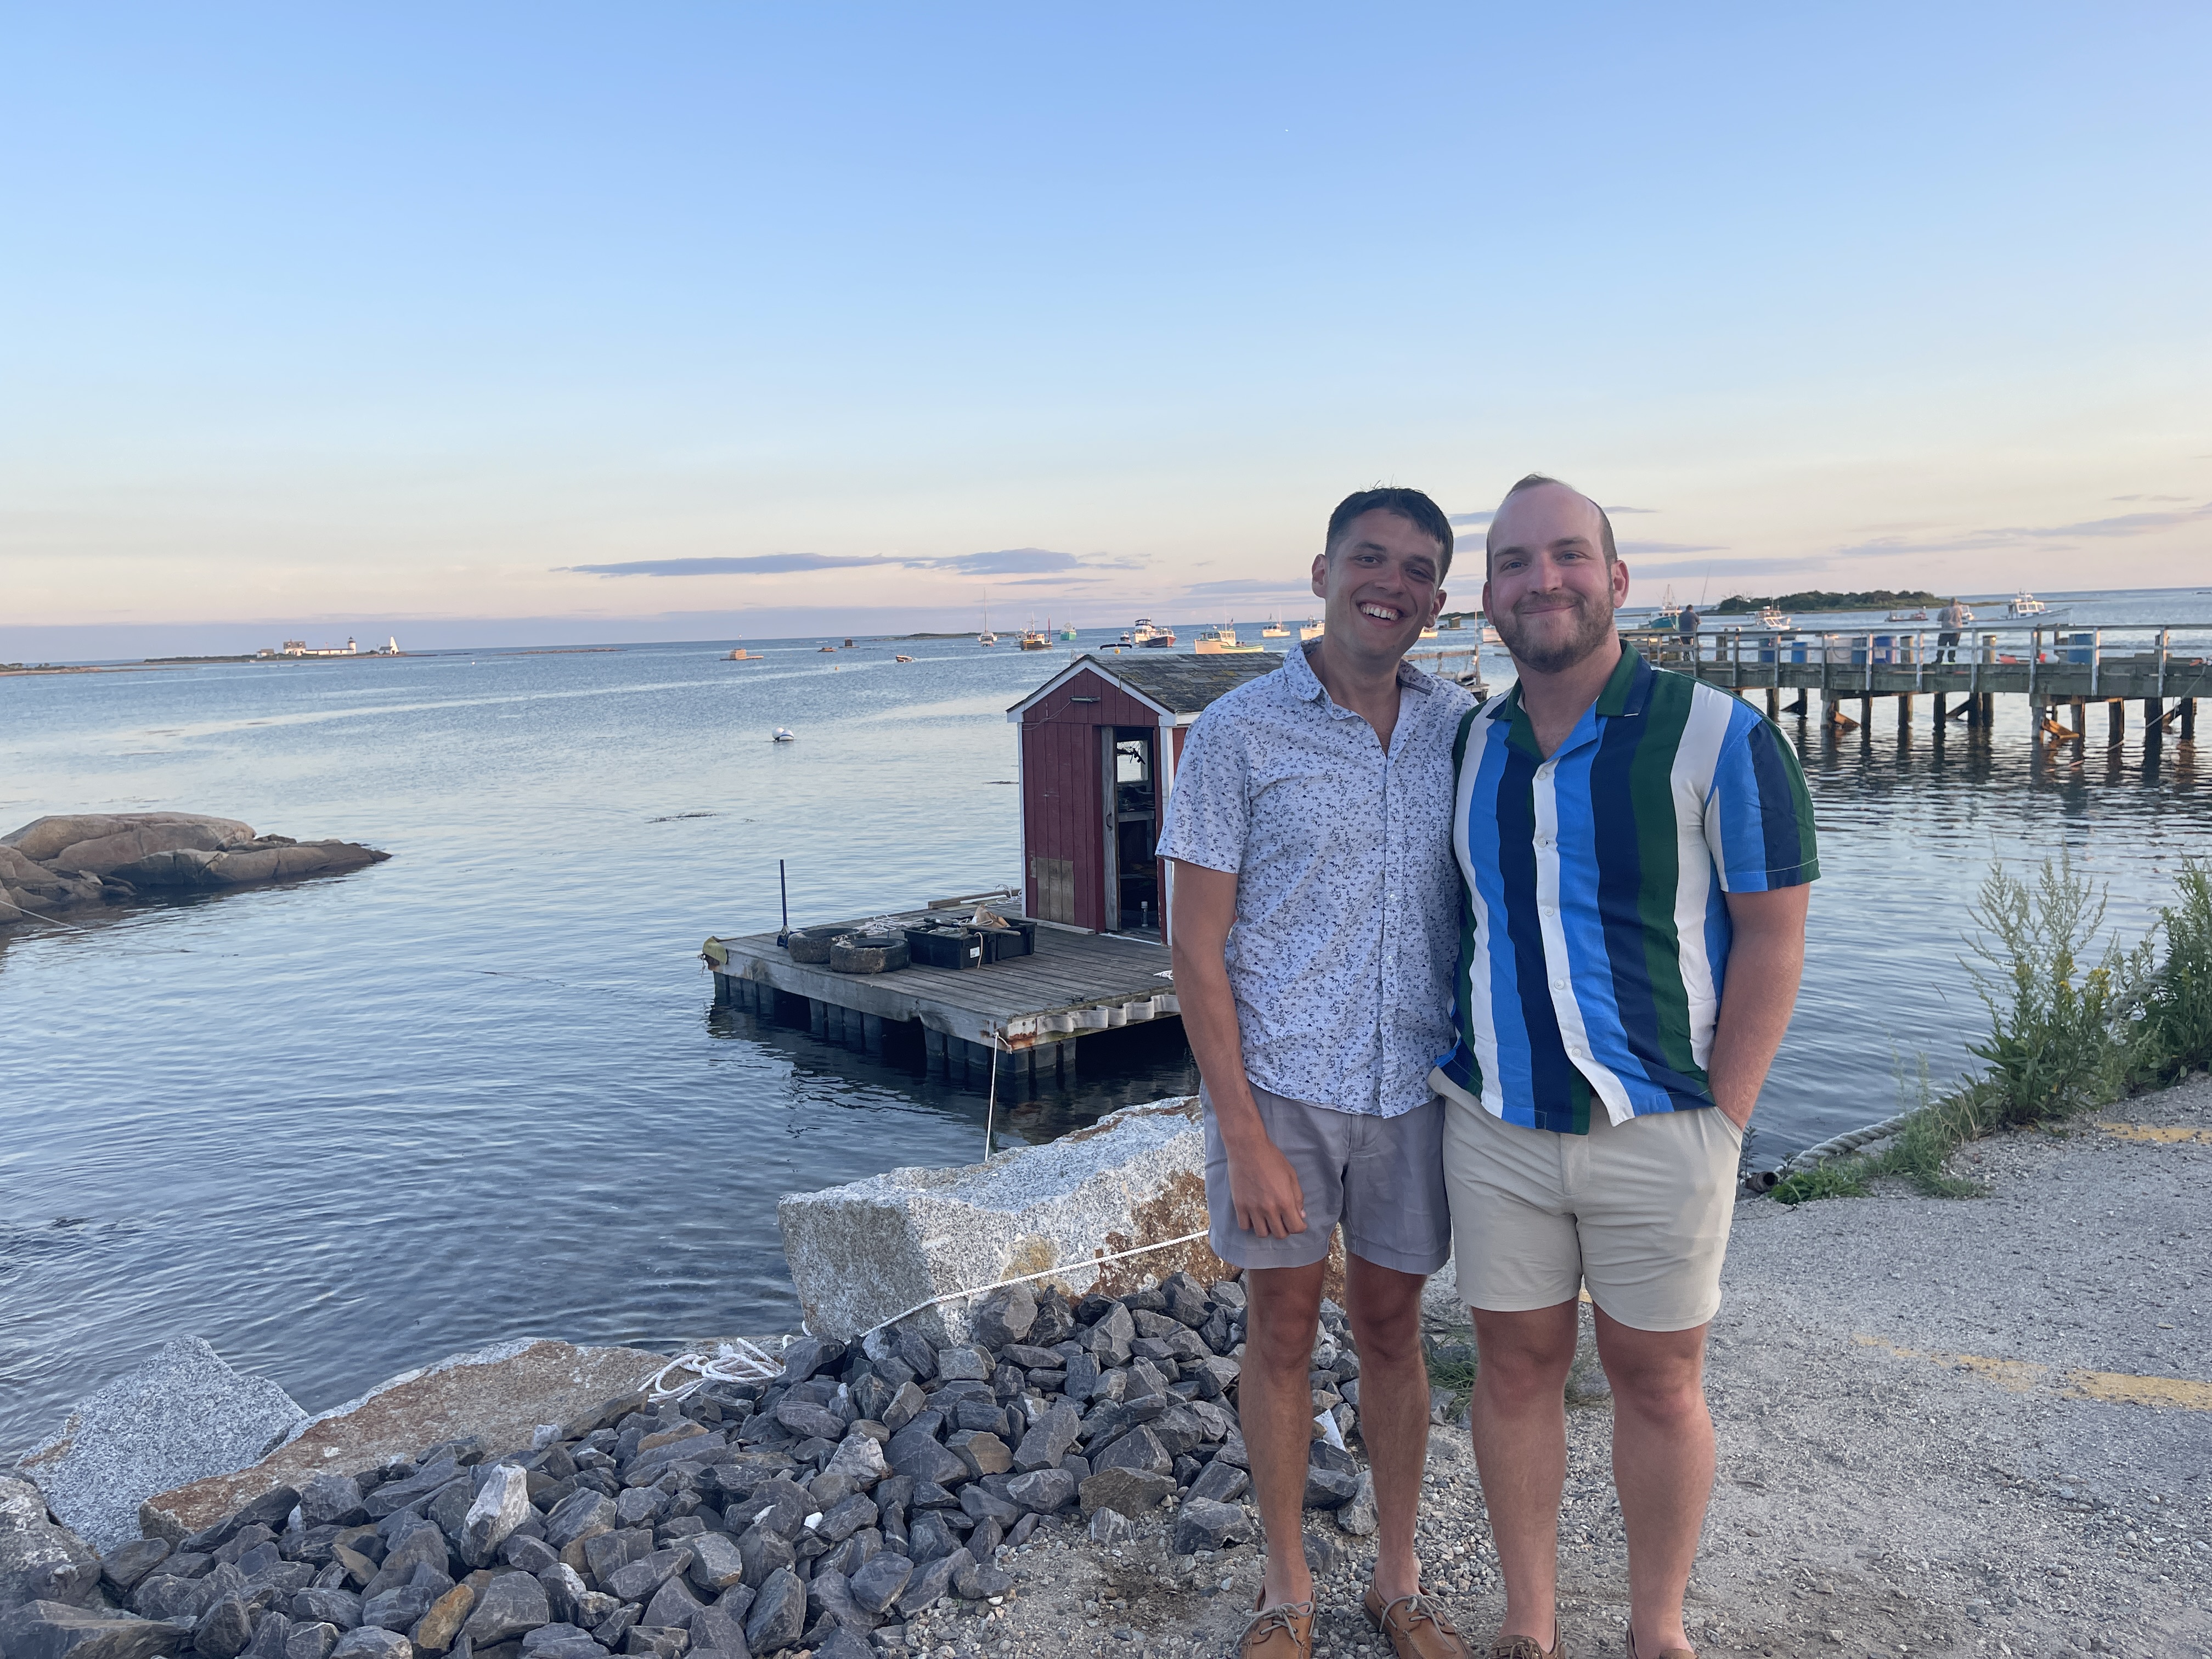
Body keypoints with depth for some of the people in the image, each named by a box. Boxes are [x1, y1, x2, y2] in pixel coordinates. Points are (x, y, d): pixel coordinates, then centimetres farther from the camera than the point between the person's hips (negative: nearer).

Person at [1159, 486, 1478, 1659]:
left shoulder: (1460, 727, 3)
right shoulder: (1237, 734, -9)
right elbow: (1197, 952, -9)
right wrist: (1244, 1139, -12)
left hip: (1413, 1083, 3)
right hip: (1277, 1080, -2)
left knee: (1391, 1323, 14)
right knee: (1283, 1325, 10)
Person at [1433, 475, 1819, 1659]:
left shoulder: (1717, 738, -9)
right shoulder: (1468, 749, 4)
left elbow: (1772, 937, -8)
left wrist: (1720, 1124, -10)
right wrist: (1450, 1073, 8)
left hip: (1658, 1128, -3)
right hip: (1495, 1125, 3)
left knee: (1656, 1380, 11)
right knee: (1514, 1365, 12)